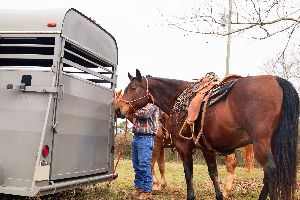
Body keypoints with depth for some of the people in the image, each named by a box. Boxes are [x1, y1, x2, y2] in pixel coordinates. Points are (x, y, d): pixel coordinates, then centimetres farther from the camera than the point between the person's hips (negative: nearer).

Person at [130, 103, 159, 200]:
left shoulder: (151, 105, -2)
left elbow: (144, 114, -19)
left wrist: (134, 111, -4)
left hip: (146, 138, -8)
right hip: (136, 136, 8)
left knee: (144, 165, -9)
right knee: (136, 165, 10)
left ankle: (147, 191, -4)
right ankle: (138, 188, 19)